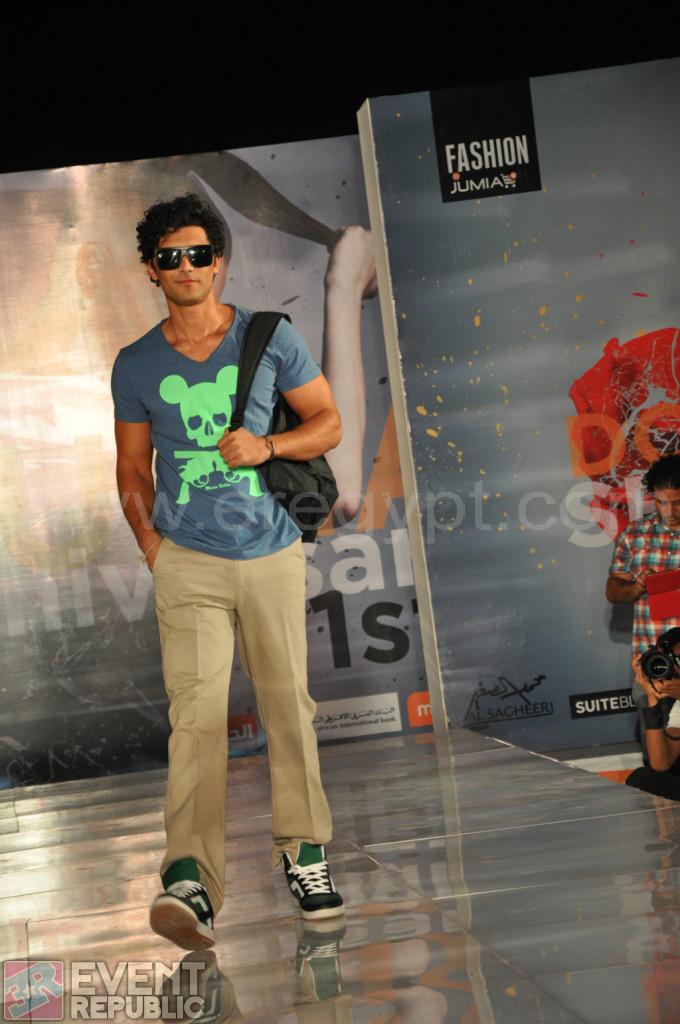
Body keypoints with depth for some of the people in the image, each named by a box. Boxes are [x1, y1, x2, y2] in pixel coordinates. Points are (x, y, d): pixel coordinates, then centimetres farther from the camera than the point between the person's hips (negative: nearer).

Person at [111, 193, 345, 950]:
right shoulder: (135, 366, 5)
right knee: (196, 712, -14)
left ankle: (303, 851, 23)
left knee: (288, 706, 7)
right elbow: (132, 469, 13)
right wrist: (150, 542, -2)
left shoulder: (271, 339, 2)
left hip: (272, 555, 1)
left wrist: (267, 447, -13)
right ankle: (190, 883, -22)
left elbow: (328, 422, 6)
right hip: (188, 561, -1)